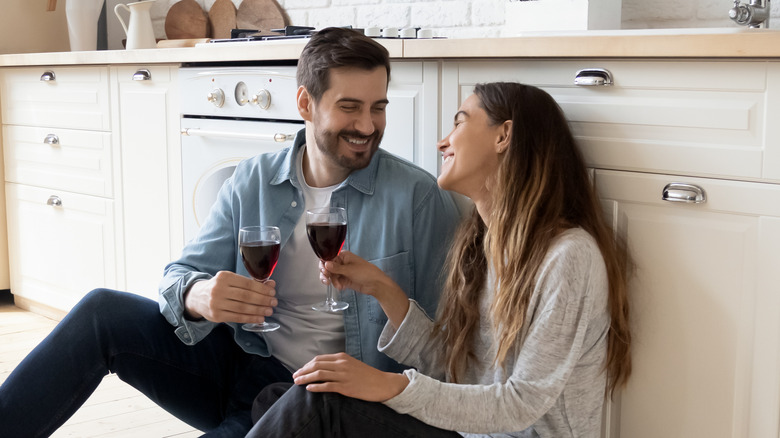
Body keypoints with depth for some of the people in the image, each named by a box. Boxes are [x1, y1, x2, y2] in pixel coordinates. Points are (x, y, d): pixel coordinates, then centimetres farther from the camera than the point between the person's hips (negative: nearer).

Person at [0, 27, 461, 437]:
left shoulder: (419, 196, -10)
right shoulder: (254, 180, 2)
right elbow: (179, 276, -1)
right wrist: (196, 296, -26)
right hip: (239, 362, 4)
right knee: (103, 311, -15)